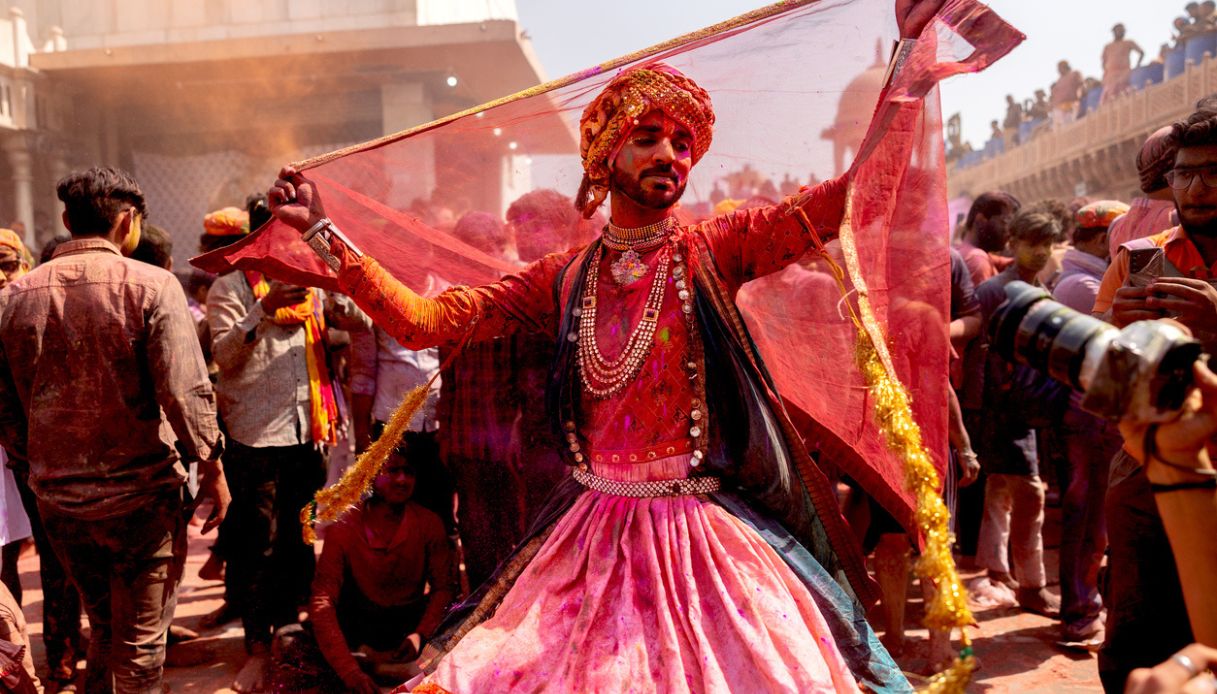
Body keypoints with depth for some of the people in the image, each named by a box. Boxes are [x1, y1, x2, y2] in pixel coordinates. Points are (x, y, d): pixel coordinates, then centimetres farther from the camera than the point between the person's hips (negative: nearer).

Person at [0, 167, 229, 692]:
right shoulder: (151, 286, -12)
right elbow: (186, 391, -18)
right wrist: (212, 468, -6)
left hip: (58, 499, 4)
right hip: (141, 493, -4)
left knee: (103, 629, 25)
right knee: (141, 645, 10)